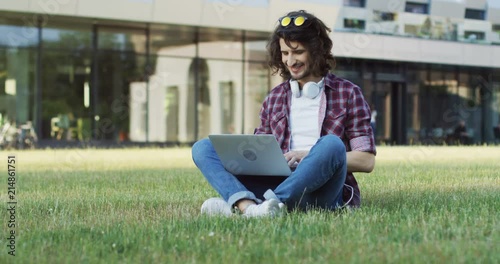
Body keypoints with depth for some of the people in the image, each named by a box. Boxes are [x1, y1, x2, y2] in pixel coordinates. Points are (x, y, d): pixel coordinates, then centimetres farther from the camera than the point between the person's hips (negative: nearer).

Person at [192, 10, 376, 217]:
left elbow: (366, 161, 2)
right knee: (203, 148, -11)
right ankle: (248, 205, -40)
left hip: (320, 191, -3)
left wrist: (310, 157, -10)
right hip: (278, 184, 4)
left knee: (331, 144, -35)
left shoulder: (347, 93, 8)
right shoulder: (274, 99, 19)